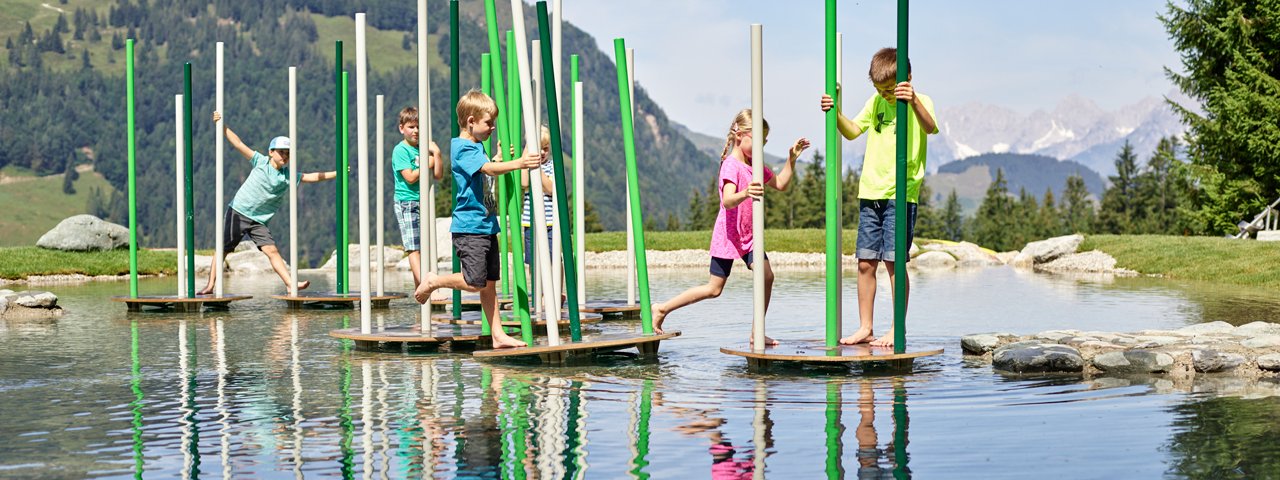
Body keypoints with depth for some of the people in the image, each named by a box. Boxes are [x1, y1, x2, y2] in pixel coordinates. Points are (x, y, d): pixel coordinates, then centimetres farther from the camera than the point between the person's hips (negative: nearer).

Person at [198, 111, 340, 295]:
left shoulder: (288, 176, 2)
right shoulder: (261, 161, -4)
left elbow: (312, 177, 0)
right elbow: (238, 144, -5)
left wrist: (336, 174, -8)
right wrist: (223, 126, -13)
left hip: (258, 221, 2)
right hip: (238, 212, -2)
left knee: (272, 250, -9)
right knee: (223, 249, 0)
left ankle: (291, 284, -14)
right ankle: (210, 286, 8)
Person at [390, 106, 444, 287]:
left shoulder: (424, 149, 12)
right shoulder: (400, 150, -5)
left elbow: (439, 175, 7)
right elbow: (410, 177, -14)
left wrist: (437, 153, -3)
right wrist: (427, 165, -6)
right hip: (407, 203, -7)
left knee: (425, 248, 8)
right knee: (414, 248, -12)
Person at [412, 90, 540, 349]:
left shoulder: (477, 146, 16)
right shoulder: (463, 148, -14)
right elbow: (488, 169, -30)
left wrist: (499, 159, 16)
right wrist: (519, 163, -42)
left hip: (486, 225, 10)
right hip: (469, 227, -10)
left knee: (490, 283, 9)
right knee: (475, 282, -11)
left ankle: (498, 335, 10)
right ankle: (433, 281, 11)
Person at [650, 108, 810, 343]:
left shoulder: (756, 164, 9)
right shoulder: (731, 165, -19)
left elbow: (780, 184, 21)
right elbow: (727, 201, -34)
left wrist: (792, 158, 10)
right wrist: (744, 194, -55)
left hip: (747, 236, 8)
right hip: (728, 235, -8)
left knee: (766, 276, -8)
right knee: (714, 288, -3)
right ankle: (662, 309, 9)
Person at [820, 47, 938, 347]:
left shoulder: (920, 102, -5)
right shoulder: (876, 102, 13)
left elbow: (930, 127, -26)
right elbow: (852, 131, 19)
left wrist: (913, 100, -44)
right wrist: (835, 113, 1)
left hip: (901, 193, -6)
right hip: (870, 192, 6)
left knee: (894, 261, -7)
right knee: (866, 262, 6)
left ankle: (897, 330, 0)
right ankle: (865, 328, 13)